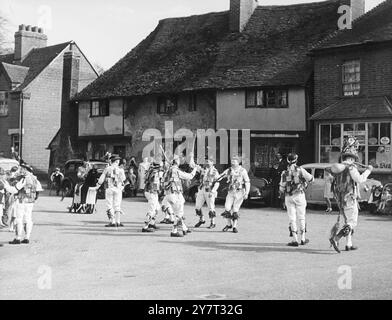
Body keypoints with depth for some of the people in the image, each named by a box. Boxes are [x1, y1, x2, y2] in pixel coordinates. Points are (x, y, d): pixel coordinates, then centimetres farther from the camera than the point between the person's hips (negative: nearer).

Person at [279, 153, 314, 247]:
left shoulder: (284, 173, 1)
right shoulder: (300, 170, -5)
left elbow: (282, 187, 3)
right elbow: (311, 179, 2)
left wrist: (282, 197, 20)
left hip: (288, 197, 1)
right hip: (299, 195, -1)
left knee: (292, 218, 4)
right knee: (301, 217, 10)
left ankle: (295, 240, -2)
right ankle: (303, 238, 14)